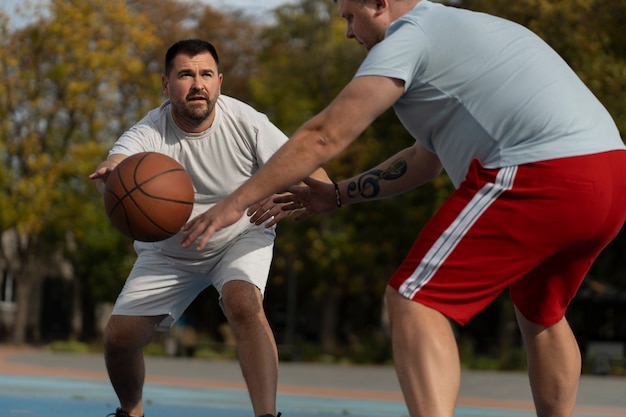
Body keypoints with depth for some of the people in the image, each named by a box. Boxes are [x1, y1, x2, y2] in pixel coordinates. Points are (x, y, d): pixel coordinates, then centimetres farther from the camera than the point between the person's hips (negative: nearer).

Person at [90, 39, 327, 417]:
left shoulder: (246, 123, -23)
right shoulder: (151, 133, -26)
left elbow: (316, 179, -21)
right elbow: (120, 158, -49)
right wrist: (112, 173, -76)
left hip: (240, 237, -1)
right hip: (168, 252, 2)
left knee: (243, 303, -32)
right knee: (119, 337, -6)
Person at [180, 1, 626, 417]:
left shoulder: (408, 38, 2)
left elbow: (324, 136, -3)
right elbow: (425, 160, 37)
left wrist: (237, 202, 1)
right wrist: (339, 194, 38)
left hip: (537, 177, -9)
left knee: (414, 303, -5)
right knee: (541, 316, 29)